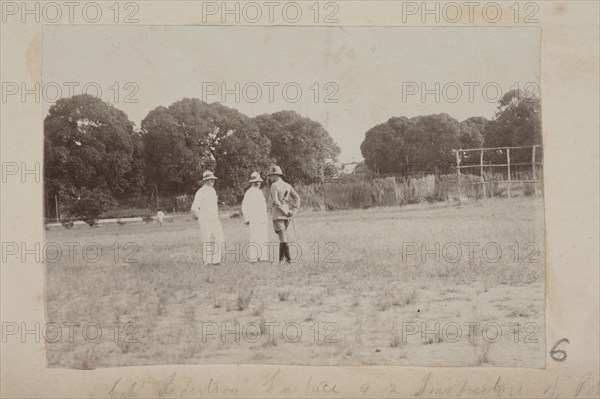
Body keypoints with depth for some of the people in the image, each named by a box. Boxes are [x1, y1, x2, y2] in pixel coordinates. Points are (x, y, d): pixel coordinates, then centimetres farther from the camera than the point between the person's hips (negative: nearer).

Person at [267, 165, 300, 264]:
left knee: (283, 237, -7)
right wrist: (293, 211, 1)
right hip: (287, 214, 7)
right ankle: (281, 258, 17)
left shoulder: (274, 185, -8)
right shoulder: (287, 186, 12)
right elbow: (297, 198, 5)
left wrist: (284, 211, -15)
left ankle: (288, 258, -14)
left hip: (278, 213, -6)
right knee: (283, 235, 15)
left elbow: (275, 201, -19)